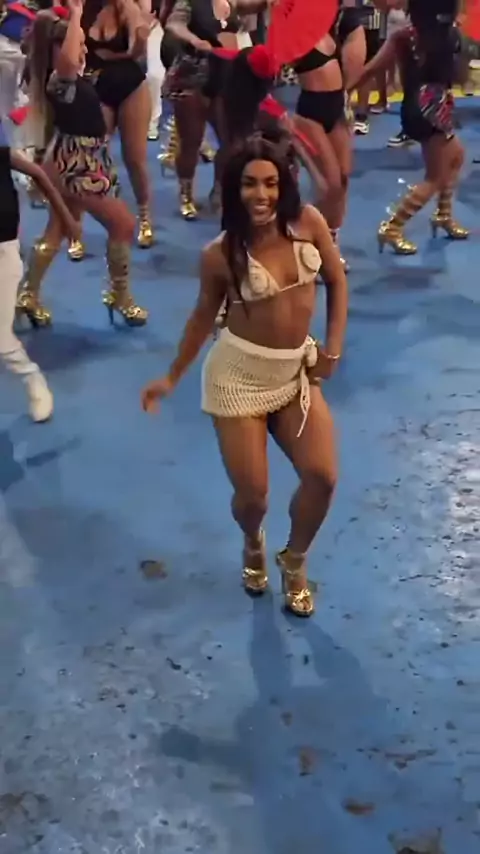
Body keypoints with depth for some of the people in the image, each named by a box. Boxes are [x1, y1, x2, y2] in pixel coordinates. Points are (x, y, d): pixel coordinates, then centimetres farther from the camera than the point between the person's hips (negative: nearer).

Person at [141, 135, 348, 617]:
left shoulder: (309, 223, -10)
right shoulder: (220, 255, -15)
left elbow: (336, 282, 5)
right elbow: (204, 315, 1)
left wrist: (333, 347, 0)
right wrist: (173, 377, 7)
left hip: (298, 370, 3)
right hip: (240, 373, -3)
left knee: (322, 478, -6)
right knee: (252, 493, -2)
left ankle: (294, 561, 26)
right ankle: (253, 546, 38)